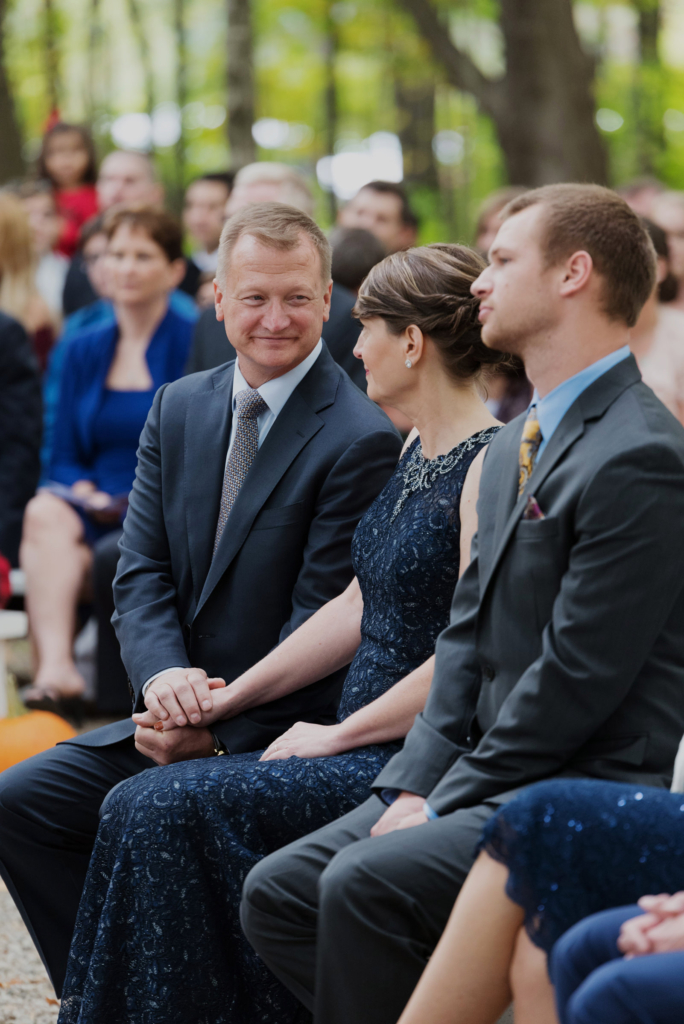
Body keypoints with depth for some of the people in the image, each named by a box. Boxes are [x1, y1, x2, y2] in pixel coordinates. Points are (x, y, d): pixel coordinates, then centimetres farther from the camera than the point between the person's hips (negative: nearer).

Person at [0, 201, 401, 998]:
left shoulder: (361, 438, -13)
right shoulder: (177, 409, 9)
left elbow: (323, 624, -14)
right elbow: (142, 571, 4)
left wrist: (217, 722, -20)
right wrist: (164, 675, -16)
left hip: (281, 730, -7)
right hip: (182, 709, 7)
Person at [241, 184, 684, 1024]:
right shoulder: (514, 446, 16)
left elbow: (577, 675, -19)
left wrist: (447, 802, -14)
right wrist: (415, 783, 1)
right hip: (490, 778, 9)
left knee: (366, 885, -27)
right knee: (276, 892, -1)